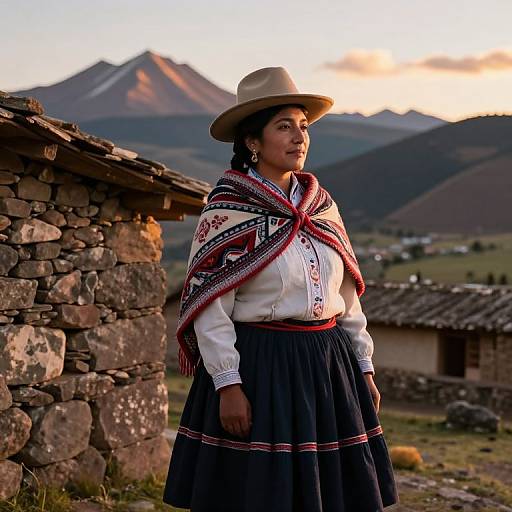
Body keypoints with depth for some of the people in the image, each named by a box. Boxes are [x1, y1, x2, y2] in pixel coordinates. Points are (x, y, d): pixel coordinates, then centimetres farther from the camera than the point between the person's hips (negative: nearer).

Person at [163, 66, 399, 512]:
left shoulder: (322, 205, 8)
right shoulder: (227, 210, -10)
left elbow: (347, 296, 14)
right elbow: (208, 305, -12)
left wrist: (364, 366, 13)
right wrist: (228, 384, -17)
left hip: (328, 365, 6)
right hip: (259, 369, -6)